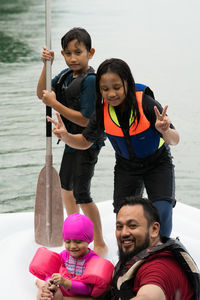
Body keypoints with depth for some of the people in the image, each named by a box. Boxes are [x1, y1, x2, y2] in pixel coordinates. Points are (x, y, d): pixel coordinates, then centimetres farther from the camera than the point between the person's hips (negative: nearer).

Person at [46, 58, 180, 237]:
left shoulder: (146, 103, -28)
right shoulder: (102, 112, -17)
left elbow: (174, 140, -25)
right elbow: (85, 141, -1)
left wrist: (166, 131, -49)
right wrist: (66, 136, -23)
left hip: (157, 163, -3)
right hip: (126, 166, 3)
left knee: (162, 211, -19)